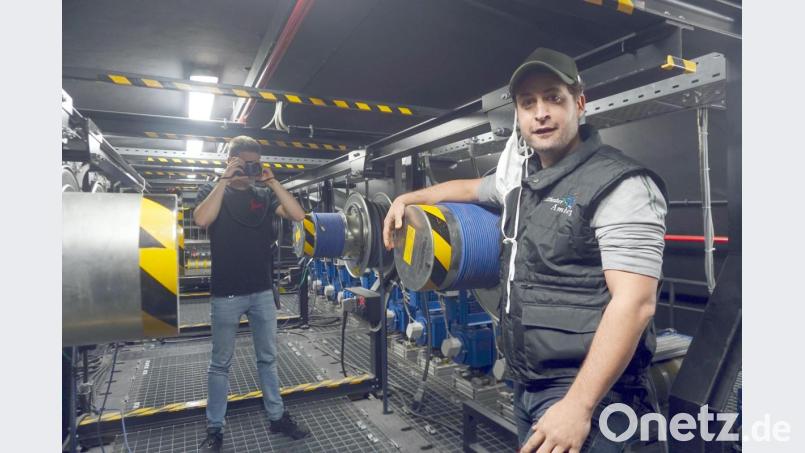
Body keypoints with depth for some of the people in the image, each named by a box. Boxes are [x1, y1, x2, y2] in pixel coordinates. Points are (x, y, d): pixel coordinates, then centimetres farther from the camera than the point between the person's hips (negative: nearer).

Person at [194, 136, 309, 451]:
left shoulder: (265, 195, 8)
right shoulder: (212, 191, 2)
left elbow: (298, 215, -7)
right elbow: (201, 219, -20)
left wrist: (273, 182, -10)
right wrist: (224, 180, -17)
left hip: (263, 291, 3)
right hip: (226, 294, -2)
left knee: (268, 358, 13)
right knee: (221, 363, 9)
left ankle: (277, 417, 26)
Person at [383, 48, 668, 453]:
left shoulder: (619, 185, -16)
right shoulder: (523, 174, 9)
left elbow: (634, 304, -22)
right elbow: (475, 188, 30)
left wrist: (579, 404, -25)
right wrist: (410, 197, 23)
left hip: (584, 387, -7)